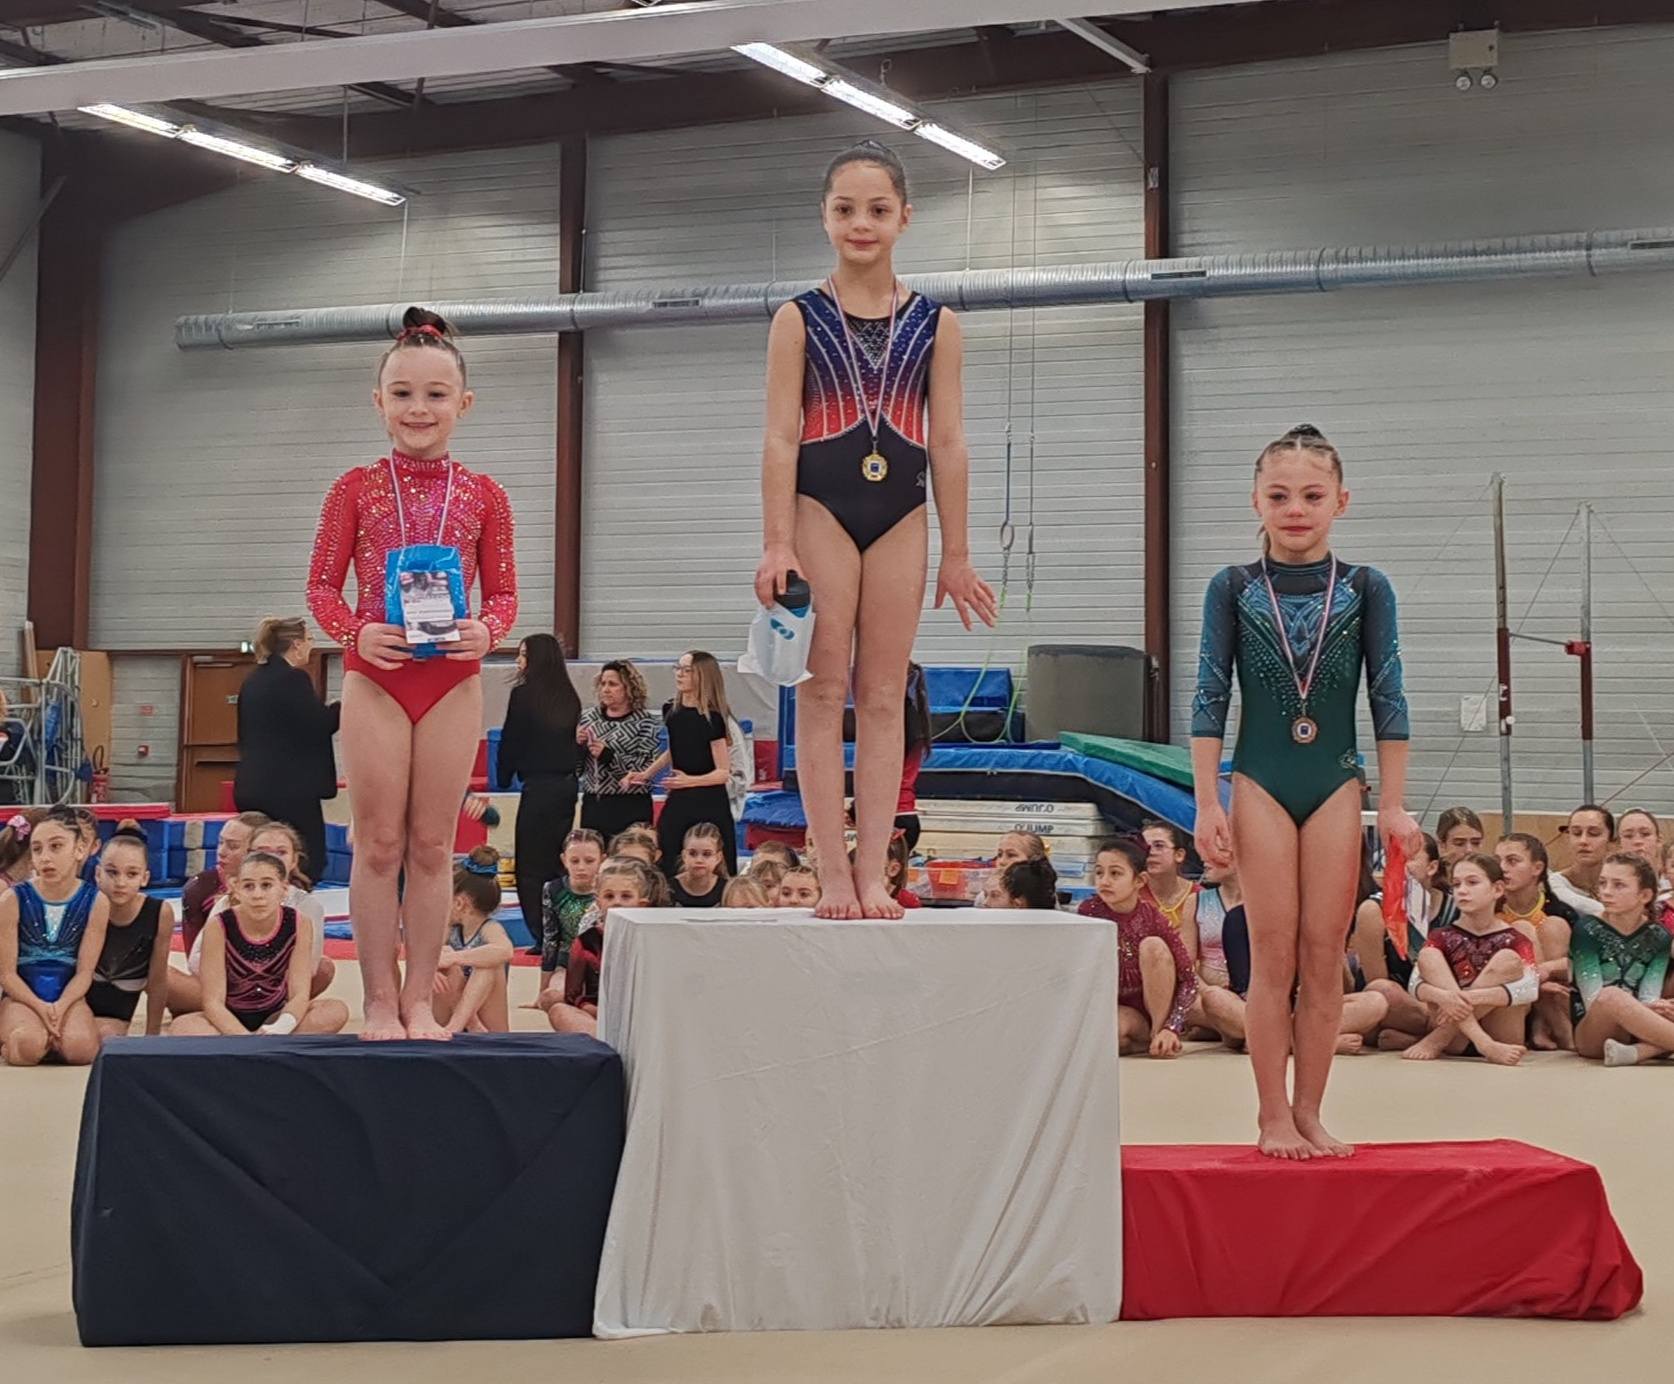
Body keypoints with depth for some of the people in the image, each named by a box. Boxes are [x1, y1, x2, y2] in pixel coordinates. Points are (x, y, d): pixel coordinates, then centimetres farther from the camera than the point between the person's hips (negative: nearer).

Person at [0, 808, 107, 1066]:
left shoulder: (95, 901, -6)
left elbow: (84, 972, -5)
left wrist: (60, 1007, -22)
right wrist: (41, 1008, -21)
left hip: (68, 996, 1)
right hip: (23, 995, -1)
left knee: (80, 1048, -31)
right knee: (28, 1047, -34)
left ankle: (51, 1040, 5)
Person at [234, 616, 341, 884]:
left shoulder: (253, 681, 14)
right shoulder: (294, 678, -12)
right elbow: (320, 726, -12)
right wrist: (346, 704, 2)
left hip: (252, 788, 9)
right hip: (290, 789, -9)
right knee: (308, 863, -6)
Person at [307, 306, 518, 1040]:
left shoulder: (483, 495, 5)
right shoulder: (356, 488, 2)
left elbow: (503, 592, 6)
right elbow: (322, 585, 2)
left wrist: (485, 631, -16)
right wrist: (357, 633, -17)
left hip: (453, 679, 1)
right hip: (375, 676, -1)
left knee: (433, 845, 5)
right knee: (379, 844, 2)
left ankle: (419, 999, 13)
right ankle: (380, 1001, 8)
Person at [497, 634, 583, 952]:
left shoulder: (524, 694, -8)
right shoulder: (569, 697, 9)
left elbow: (511, 741, -3)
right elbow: (574, 739, 13)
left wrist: (503, 778, 10)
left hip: (539, 786, -7)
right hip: (567, 784, 7)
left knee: (531, 866, -1)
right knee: (557, 861, 14)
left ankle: (544, 935, -5)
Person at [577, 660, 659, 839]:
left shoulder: (645, 722, -3)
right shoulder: (589, 718, 10)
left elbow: (648, 768, -13)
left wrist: (609, 755, -19)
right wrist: (578, 744, -7)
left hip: (630, 809, -4)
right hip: (592, 806, 4)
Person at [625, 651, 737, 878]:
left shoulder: (711, 718, -13)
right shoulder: (672, 712, 6)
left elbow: (724, 772, -12)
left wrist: (691, 781, -27)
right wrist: (646, 774, 18)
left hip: (709, 802, -6)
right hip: (678, 800, 6)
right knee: (668, 868, 0)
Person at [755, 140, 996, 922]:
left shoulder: (935, 324, 7)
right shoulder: (799, 320, 1)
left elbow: (948, 443, 6)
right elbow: (780, 437, -4)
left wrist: (957, 554, 4)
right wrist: (777, 545, -12)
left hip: (901, 513, 2)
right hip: (820, 507, -2)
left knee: (884, 696, 3)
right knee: (824, 692, -3)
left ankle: (873, 872, 4)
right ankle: (834, 875, -2)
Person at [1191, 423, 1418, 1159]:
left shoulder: (1365, 589, 2)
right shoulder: (1232, 589, 1)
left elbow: (1388, 699, 3)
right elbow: (1209, 698, 1)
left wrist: (1393, 803, 0)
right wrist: (1207, 804, -4)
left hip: (1337, 785, 1)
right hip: (1260, 785, -1)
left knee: (1324, 955, 3)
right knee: (1273, 954, 0)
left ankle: (1309, 1111, 12)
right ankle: (1273, 1116, 7)